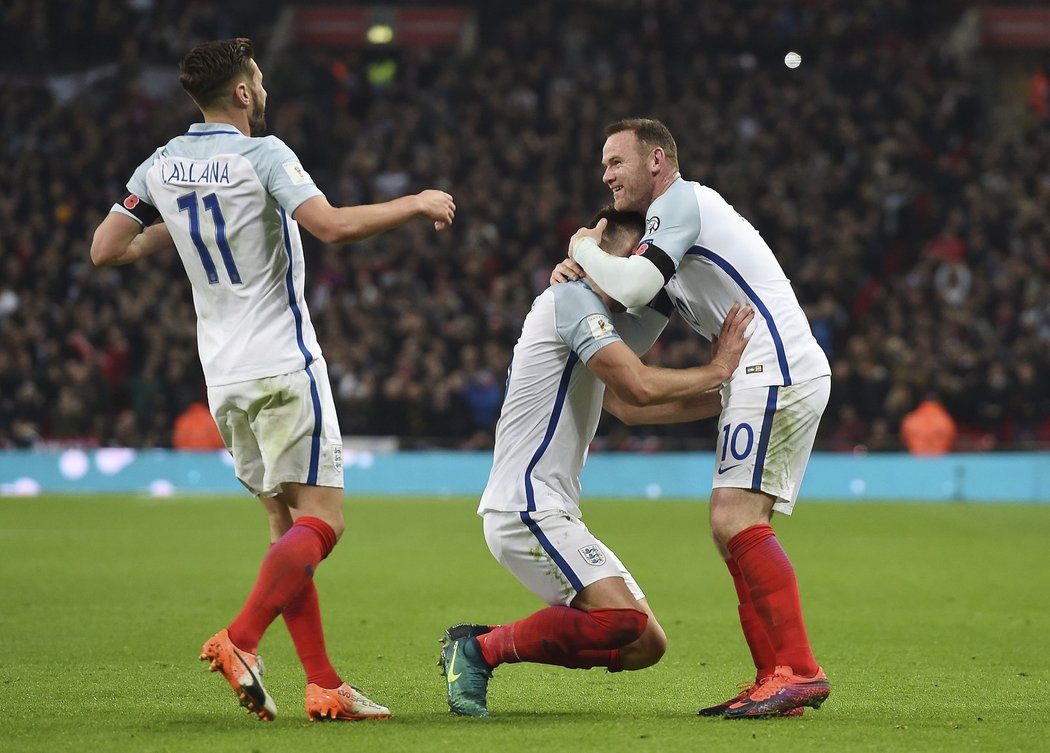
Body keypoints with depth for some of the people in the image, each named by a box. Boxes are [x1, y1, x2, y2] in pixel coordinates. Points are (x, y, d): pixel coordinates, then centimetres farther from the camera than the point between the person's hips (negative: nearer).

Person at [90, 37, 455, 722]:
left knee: (287, 523, 9)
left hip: (224, 376, 7)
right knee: (321, 518, -7)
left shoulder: (160, 167, 7)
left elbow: (105, 250, 12)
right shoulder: (261, 154, -11)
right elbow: (334, 226, -22)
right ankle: (240, 640, -25)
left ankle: (323, 684, 3)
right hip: (283, 365, -7)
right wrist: (417, 203, -9)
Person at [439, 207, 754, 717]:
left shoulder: (586, 309, 24)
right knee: (624, 618, -26)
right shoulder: (572, 298, -9)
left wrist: (723, 399, 19)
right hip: (524, 508, -11)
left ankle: (480, 646, 7)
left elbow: (628, 407, 25)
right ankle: (481, 650, -10)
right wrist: (717, 370, -6)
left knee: (647, 646, 2)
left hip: (551, 512, 11)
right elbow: (640, 387, -18)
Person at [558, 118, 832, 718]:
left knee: (737, 519, -17)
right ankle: (775, 680, 2)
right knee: (734, 528, 6)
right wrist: (586, 274, 13)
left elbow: (633, 285, -18)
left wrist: (584, 248, 1)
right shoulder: (678, 216, 27)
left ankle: (799, 671, -22)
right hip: (763, 376, 10)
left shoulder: (680, 200, -4)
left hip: (776, 369, -10)